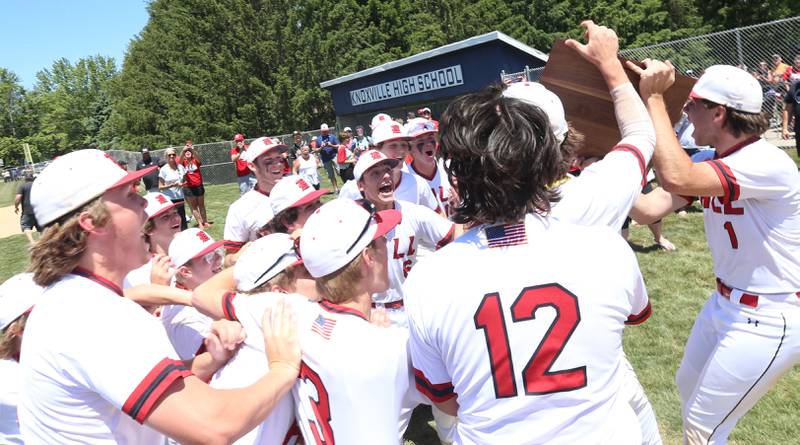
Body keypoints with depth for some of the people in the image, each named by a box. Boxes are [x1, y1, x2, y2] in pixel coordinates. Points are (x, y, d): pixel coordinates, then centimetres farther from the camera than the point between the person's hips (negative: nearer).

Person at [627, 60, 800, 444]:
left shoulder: (768, 164, -27)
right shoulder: (713, 166, 0)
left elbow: (676, 178, -43)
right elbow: (648, 209, -7)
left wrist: (653, 98, -35)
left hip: (768, 322, -9)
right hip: (724, 304, 9)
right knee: (688, 387, 27)